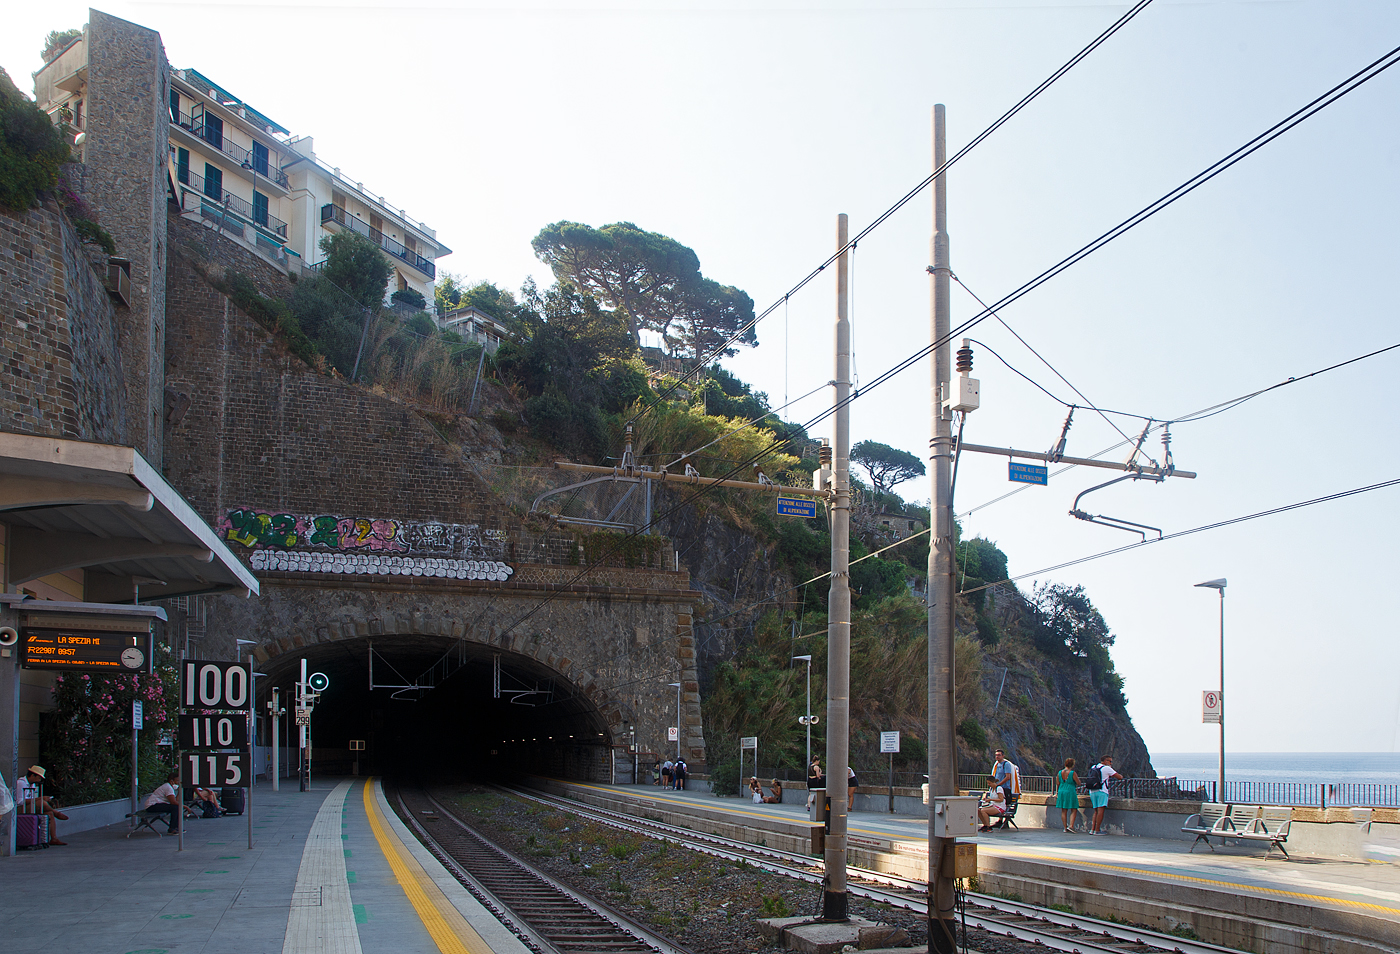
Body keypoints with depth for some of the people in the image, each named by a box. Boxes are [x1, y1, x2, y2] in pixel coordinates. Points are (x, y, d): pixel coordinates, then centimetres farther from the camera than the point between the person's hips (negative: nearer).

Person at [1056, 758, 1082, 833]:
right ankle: (1071, 826, -10)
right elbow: (1079, 783, -7)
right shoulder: (1072, 773, -13)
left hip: (1061, 792, 5)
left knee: (1064, 811, 8)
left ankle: (1065, 828, 9)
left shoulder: (1060, 773, 2)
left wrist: (1056, 793, 18)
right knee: (1074, 811, 3)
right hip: (1071, 793, -5)